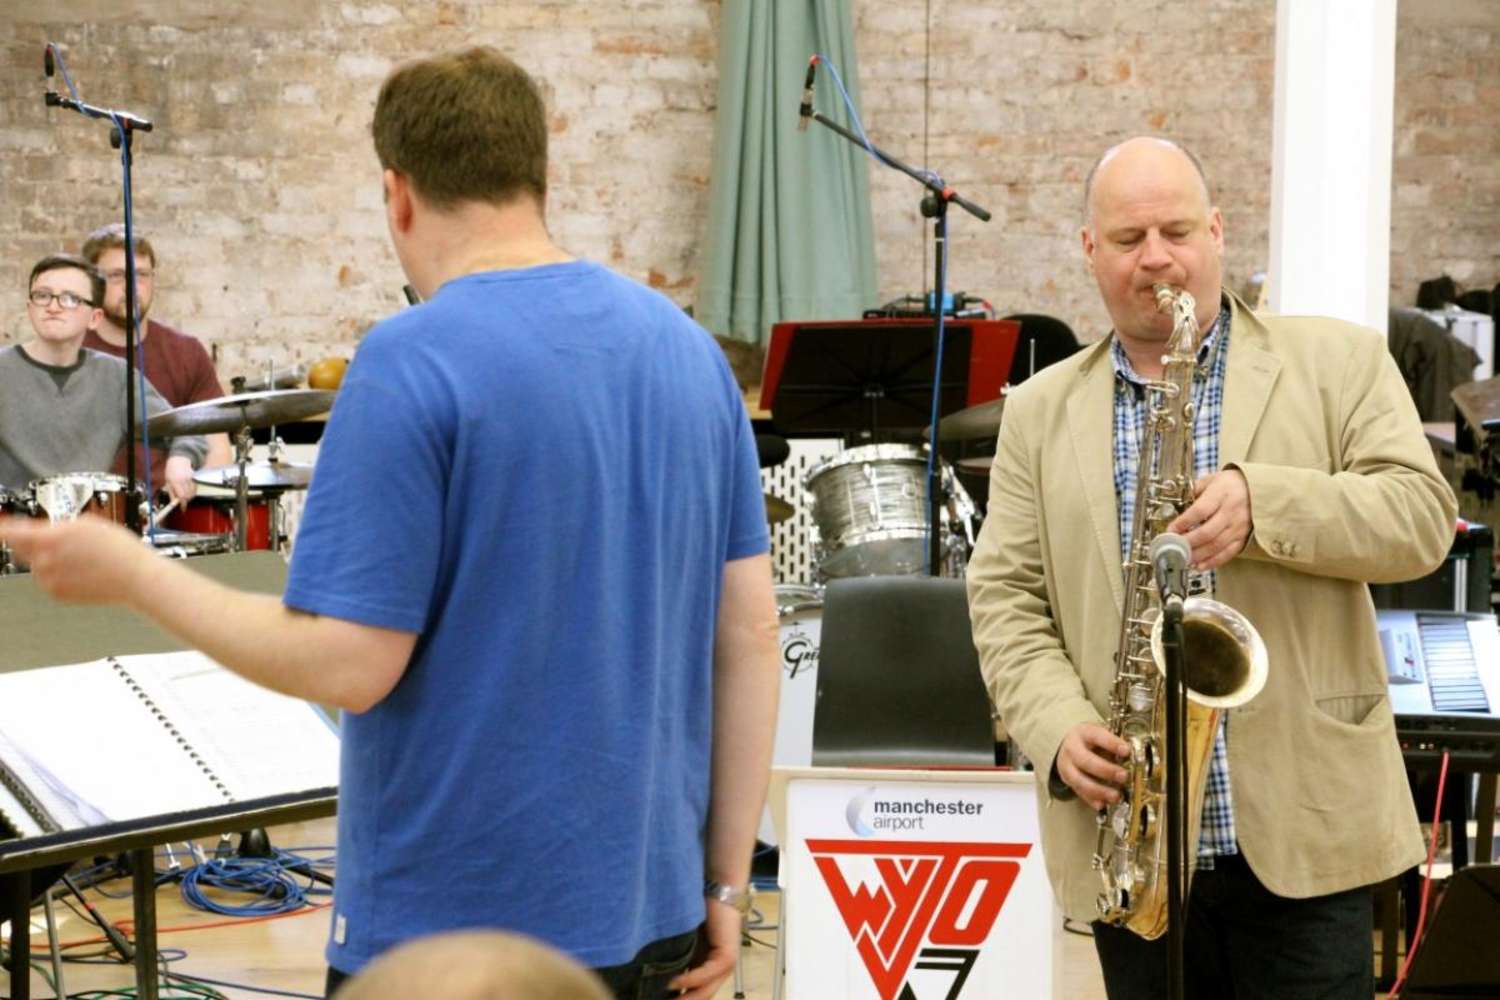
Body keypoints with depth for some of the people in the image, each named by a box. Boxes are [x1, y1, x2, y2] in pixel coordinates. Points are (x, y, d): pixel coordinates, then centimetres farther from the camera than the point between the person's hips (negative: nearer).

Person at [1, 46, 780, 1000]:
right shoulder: (690, 347, 4)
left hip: (457, 922, -6)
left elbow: (347, 663, -18)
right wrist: (726, 880, 9)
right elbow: (751, 630, 4)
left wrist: (131, 574, -5)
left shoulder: (414, 363, -16)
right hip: (650, 908, 6)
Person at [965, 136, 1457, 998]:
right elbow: (1005, 597, 7)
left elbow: (1423, 518, -4)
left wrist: (1262, 503, -20)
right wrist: (1060, 729, -10)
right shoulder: (1041, 412, 12)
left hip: (1306, 833, -2)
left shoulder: (1339, 363, 6)